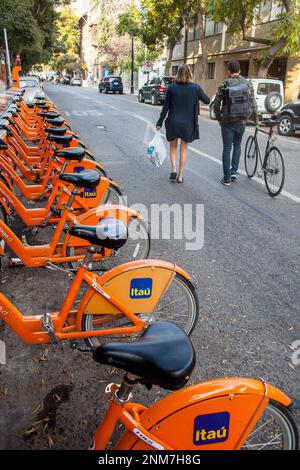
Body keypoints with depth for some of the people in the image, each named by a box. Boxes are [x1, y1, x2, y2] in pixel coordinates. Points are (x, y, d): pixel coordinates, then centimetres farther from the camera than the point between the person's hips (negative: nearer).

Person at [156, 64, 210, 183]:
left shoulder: (171, 87, -6)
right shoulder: (196, 88, -6)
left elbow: (166, 107, -3)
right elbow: (207, 101, 5)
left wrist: (159, 123, 4)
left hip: (173, 122, 0)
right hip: (188, 124, 0)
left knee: (173, 147, 18)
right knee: (184, 149, 12)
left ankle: (174, 169, 0)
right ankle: (180, 175, 14)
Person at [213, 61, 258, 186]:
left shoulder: (224, 84, -7)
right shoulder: (248, 83, -1)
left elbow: (216, 104, -5)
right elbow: (253, 103, 0)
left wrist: (219, 118, 10)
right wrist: (256, 118, 13)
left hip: (227, 122, -2)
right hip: (241, 121, 2)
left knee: (227, 149, 5)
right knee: (237, 146, 21)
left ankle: (227, 178, 6)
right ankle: (233, 172, 15)